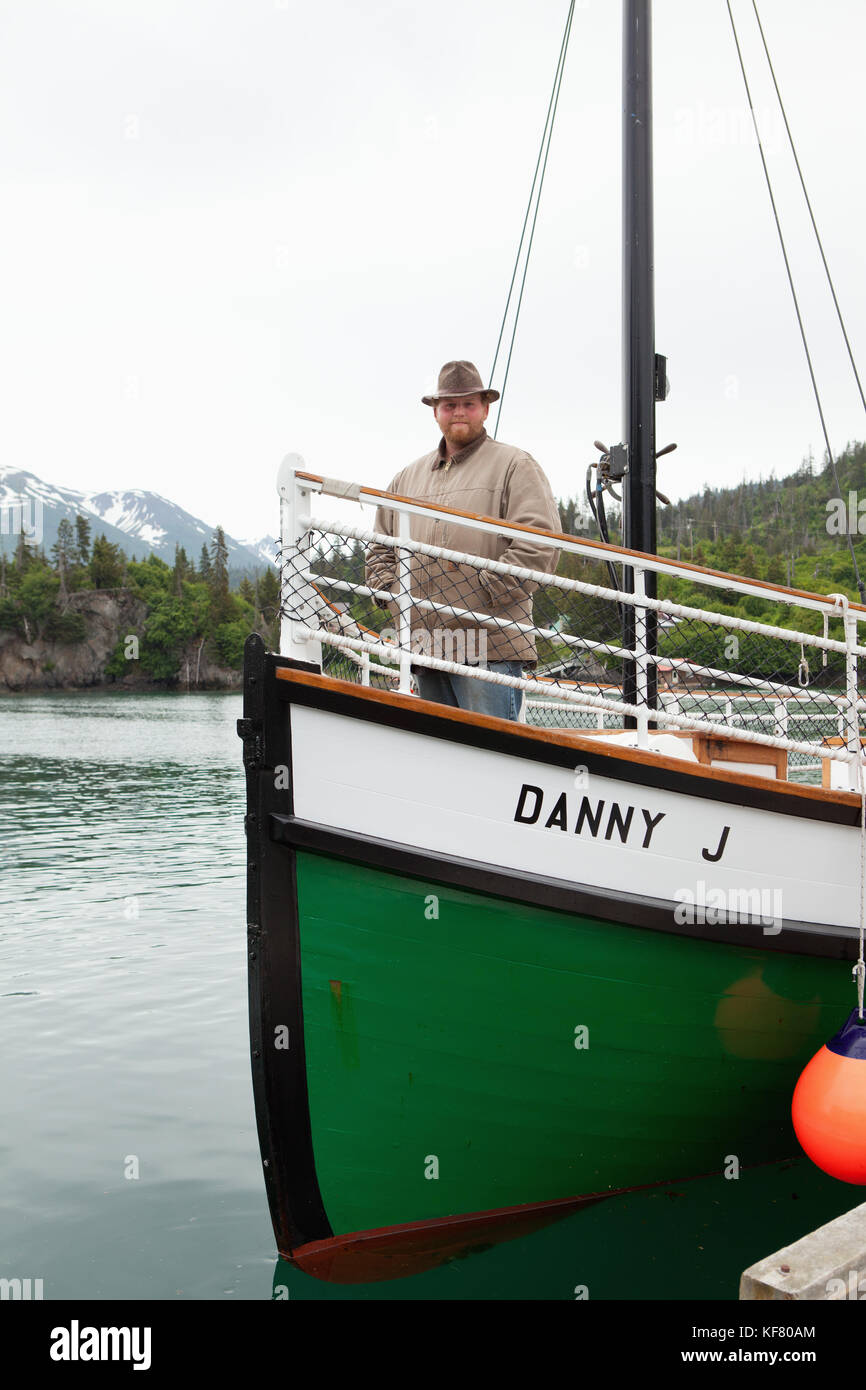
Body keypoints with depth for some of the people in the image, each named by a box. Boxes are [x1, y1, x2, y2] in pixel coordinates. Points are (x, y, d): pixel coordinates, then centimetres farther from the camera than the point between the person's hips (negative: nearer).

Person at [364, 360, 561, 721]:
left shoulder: (513, 465, 4)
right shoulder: (407, 478, 23)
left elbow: (540, 542, -8)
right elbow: (380, 549, 28)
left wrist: (484, 593, -13)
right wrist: (392, 593, 8)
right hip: (426, 648, 6)